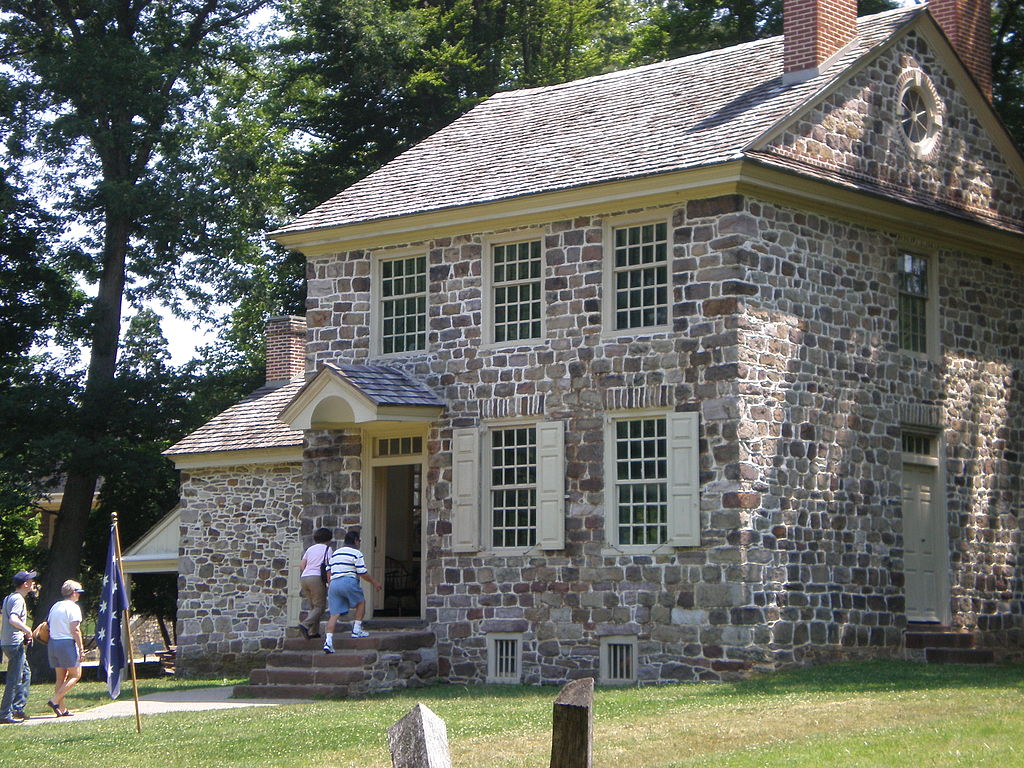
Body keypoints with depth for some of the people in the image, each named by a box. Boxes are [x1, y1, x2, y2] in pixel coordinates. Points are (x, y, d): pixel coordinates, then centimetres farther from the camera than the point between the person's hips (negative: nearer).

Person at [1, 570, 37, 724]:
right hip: (15, 643, -10)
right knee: (15, 680, -7)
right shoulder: (18, 599, -14)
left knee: (26, 673, 19)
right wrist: (27, 629, -15)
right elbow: (13, 619, -28)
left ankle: (18, 708, 19)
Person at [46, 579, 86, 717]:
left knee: (61, 677, 11)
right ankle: (55, 701, -11)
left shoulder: (55, 606, 15)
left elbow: (50, 627, 15)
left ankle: (61, 708, 8)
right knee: (76, 675, 0)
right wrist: (81, 649, -12)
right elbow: (75, 630, -14)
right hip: (67, 643, -8)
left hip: (53, 643, 8)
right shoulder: (73, 607, -8)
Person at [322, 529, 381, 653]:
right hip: (349, 581, -5)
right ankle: (357, 629, 14)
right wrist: (374, 582, 10)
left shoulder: (335, 553, 21)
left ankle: (328, 640, -14)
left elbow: (330, 572, 21)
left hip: (333, 583, 5)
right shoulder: (356, 553, 0)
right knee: (361, 602, 20)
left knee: (334, 613, 1)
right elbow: (363, 573, -4)